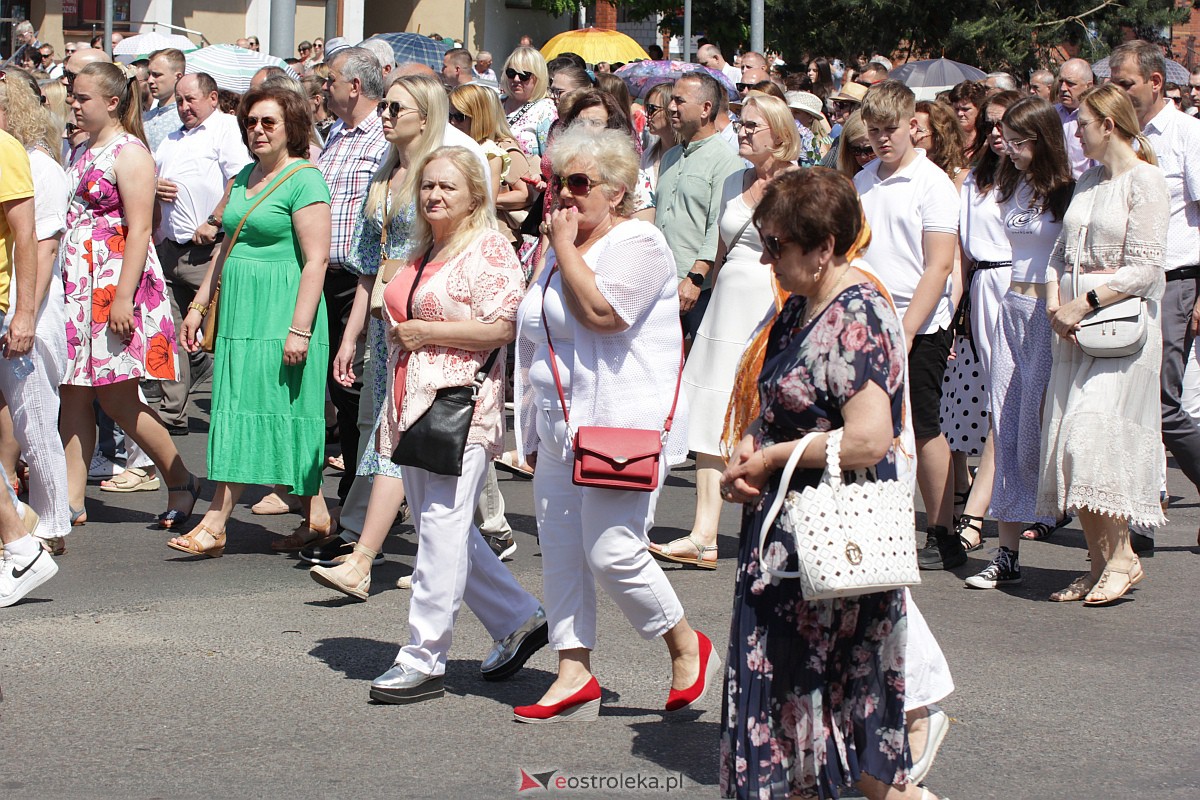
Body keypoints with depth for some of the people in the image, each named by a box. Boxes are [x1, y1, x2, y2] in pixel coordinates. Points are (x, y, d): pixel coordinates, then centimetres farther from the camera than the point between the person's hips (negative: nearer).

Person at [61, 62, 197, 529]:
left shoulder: (129, 153, -10)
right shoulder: (82, 152, 16)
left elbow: (138, 230, -16)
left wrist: (123, 298, -23)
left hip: (116, 282, -8)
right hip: (77, 283, 8)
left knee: (117, 399, -5)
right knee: (73, 393, 4)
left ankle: (180, 481, 11)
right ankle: (72, 499, 5)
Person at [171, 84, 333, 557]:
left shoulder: (303, 179, -9)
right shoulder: (242, 178, 17)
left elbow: (316, 259, -14)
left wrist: (300, 328, -20)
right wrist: (199, 305, 21)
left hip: (280, 312, -8)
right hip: (240, 310, 8)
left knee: (249, 411, -9)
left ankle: (215, 524, -10)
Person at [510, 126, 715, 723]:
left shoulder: (637, 242, -9)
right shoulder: (563, 250, 18)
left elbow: (602, 311, -25)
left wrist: (566, 246, -13)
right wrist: (533, 432, 22)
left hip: (624, 426, -9)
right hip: (561, 428, 9)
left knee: (611, 552, -11)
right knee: (561, 553, 4)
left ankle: (687, 647, 9)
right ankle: (574, 677, 8)